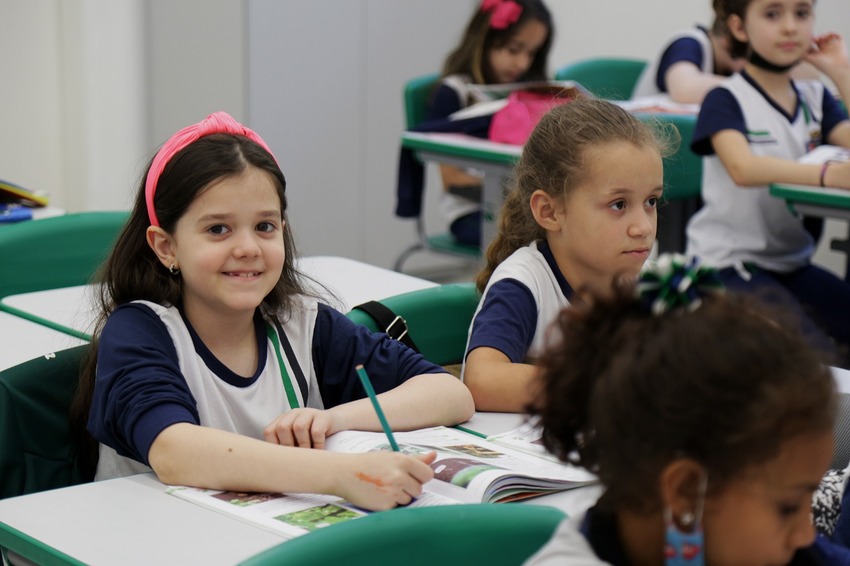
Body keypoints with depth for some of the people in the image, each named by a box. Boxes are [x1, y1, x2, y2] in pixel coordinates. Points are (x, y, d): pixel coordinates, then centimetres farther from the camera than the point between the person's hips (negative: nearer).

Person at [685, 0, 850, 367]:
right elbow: (743, 168, -27)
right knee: (812, 349, -27)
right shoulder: (726, 100, -7)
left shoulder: (816, 98, 11)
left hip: (793, 261, 6)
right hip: (728, 263, -6)